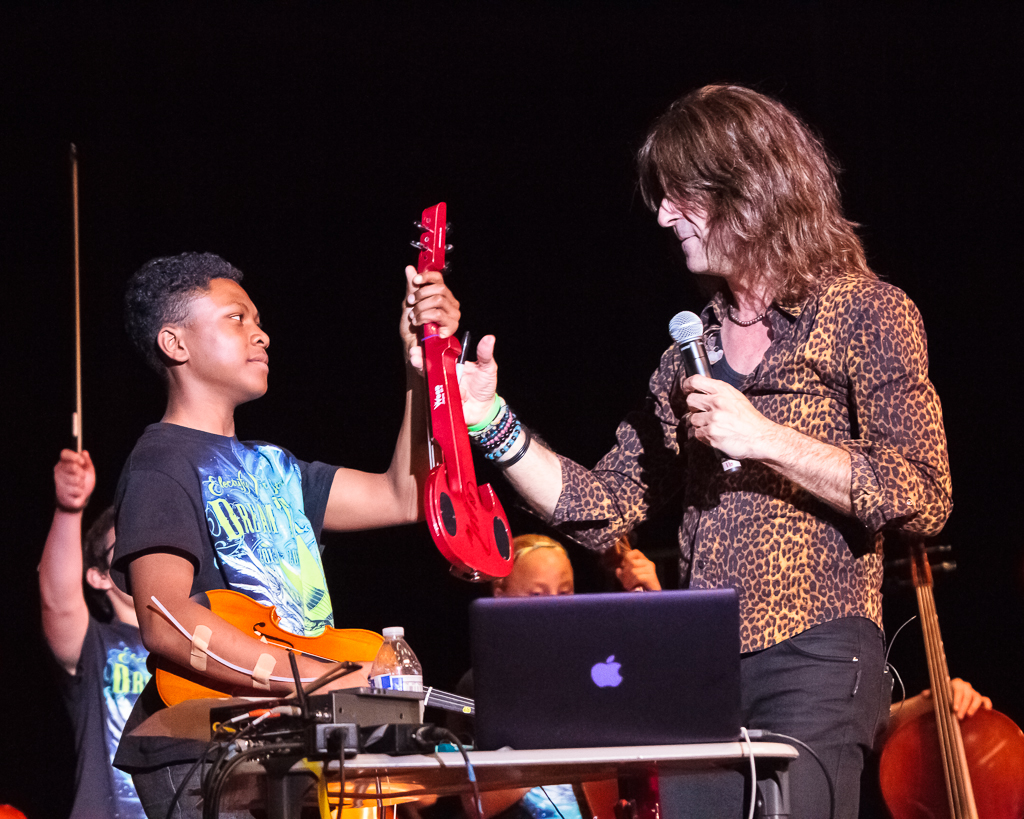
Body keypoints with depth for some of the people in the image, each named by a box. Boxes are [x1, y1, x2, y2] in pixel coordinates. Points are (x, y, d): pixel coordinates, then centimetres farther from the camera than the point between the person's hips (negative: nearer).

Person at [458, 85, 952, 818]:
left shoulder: (863, 313, 0)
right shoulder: (693, 346, 19)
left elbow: (923, 499, -10)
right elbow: (604, 509, 15)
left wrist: (766, 439, -14)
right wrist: (492, 423, 5)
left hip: (811, 661, -6)